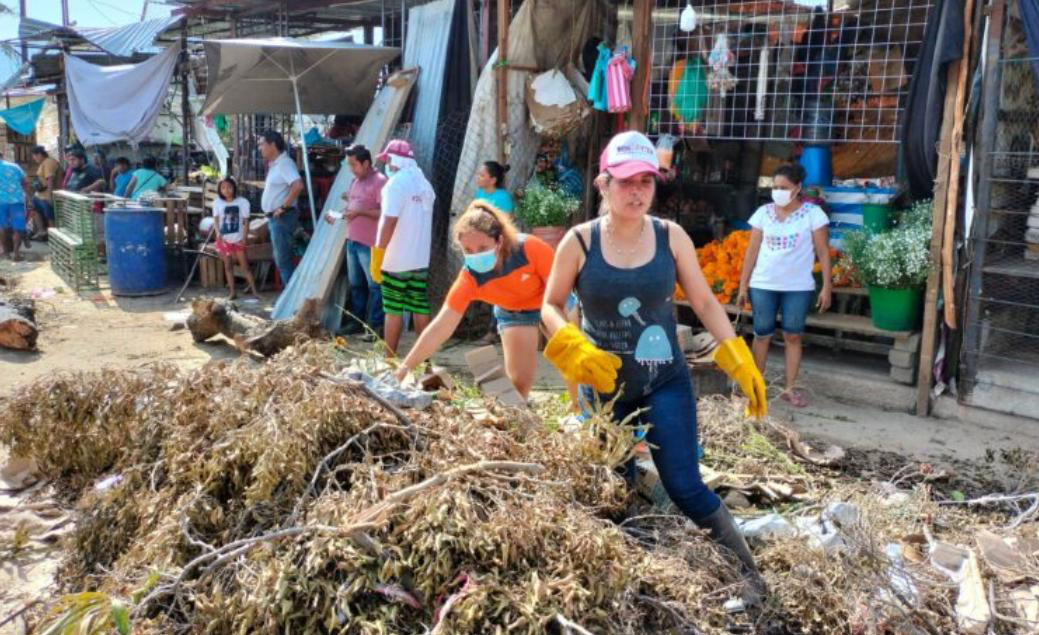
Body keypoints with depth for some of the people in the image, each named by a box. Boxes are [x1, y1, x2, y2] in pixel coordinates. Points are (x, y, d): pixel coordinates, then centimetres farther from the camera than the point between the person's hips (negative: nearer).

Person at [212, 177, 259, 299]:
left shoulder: (242, 202, -8)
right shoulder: (217, 202, -3)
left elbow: (246, 221, -4)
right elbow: (216, 220, 0)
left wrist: (245, 237, -10)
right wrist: (219, 234, -14)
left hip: (238, 239, -2)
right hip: (224, 239, 2)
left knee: (244, 266, -2)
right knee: (228, 266, 8)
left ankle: (254, 291, 2)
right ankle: (232, 292, 14)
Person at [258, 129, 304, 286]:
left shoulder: (284, 163, -16)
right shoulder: (274, 164, 15)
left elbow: (298, 185, -31)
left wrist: (283, 206, -25)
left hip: (282, 218, -10)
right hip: (275, 218, 10)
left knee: (284, 260, -7)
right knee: (281, 259, 14)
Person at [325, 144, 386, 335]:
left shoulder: (380, 181, -13)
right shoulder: (355, 181, 15)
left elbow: (384, 213, -20)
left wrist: (360, 212, -24)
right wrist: (337, 216, 6)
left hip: (369, 244, -9)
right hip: (352, 241, 9)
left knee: (374, 285, -3)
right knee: (355, 284, 15)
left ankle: (376, 326, 1)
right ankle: (358, 321, 24)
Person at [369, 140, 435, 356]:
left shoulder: (396, 183, -13)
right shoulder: (424, 184, 11)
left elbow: (389, 222, -19)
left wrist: (377, 256, -17)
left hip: (396, 260, -7)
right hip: (421, 259, 7)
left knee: (394, 311, 1)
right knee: (421, 309, 9)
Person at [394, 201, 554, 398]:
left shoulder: (530, 248, -37)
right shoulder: (469, 278, -30)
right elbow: (440, 327, -28)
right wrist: (406, 366, -32)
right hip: (514, 314, 1)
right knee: (519, 381, -6)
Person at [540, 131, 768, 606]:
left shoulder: (671, 237, -7)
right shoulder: (579, 242, -10)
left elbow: (705, 304, 1)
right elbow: (550, 307, 0)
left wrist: (740, 361, -8)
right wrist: (574, 347, -19)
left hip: (665, 383, -1)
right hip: (603, 386, 1)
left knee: (685, 487, -6)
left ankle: (749, 575, 10)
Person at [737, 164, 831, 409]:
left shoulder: (813, 213, -4)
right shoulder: (763, 212, 2)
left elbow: (823, 252, -2)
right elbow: (752, 251, 5)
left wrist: (827, 286, -7)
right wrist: (743, 286, 2)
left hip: (798, 287, -1)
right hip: (763, 286, 2)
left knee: (793, 336, 6)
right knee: (762, 335, 6)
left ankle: (789, 388, 15)